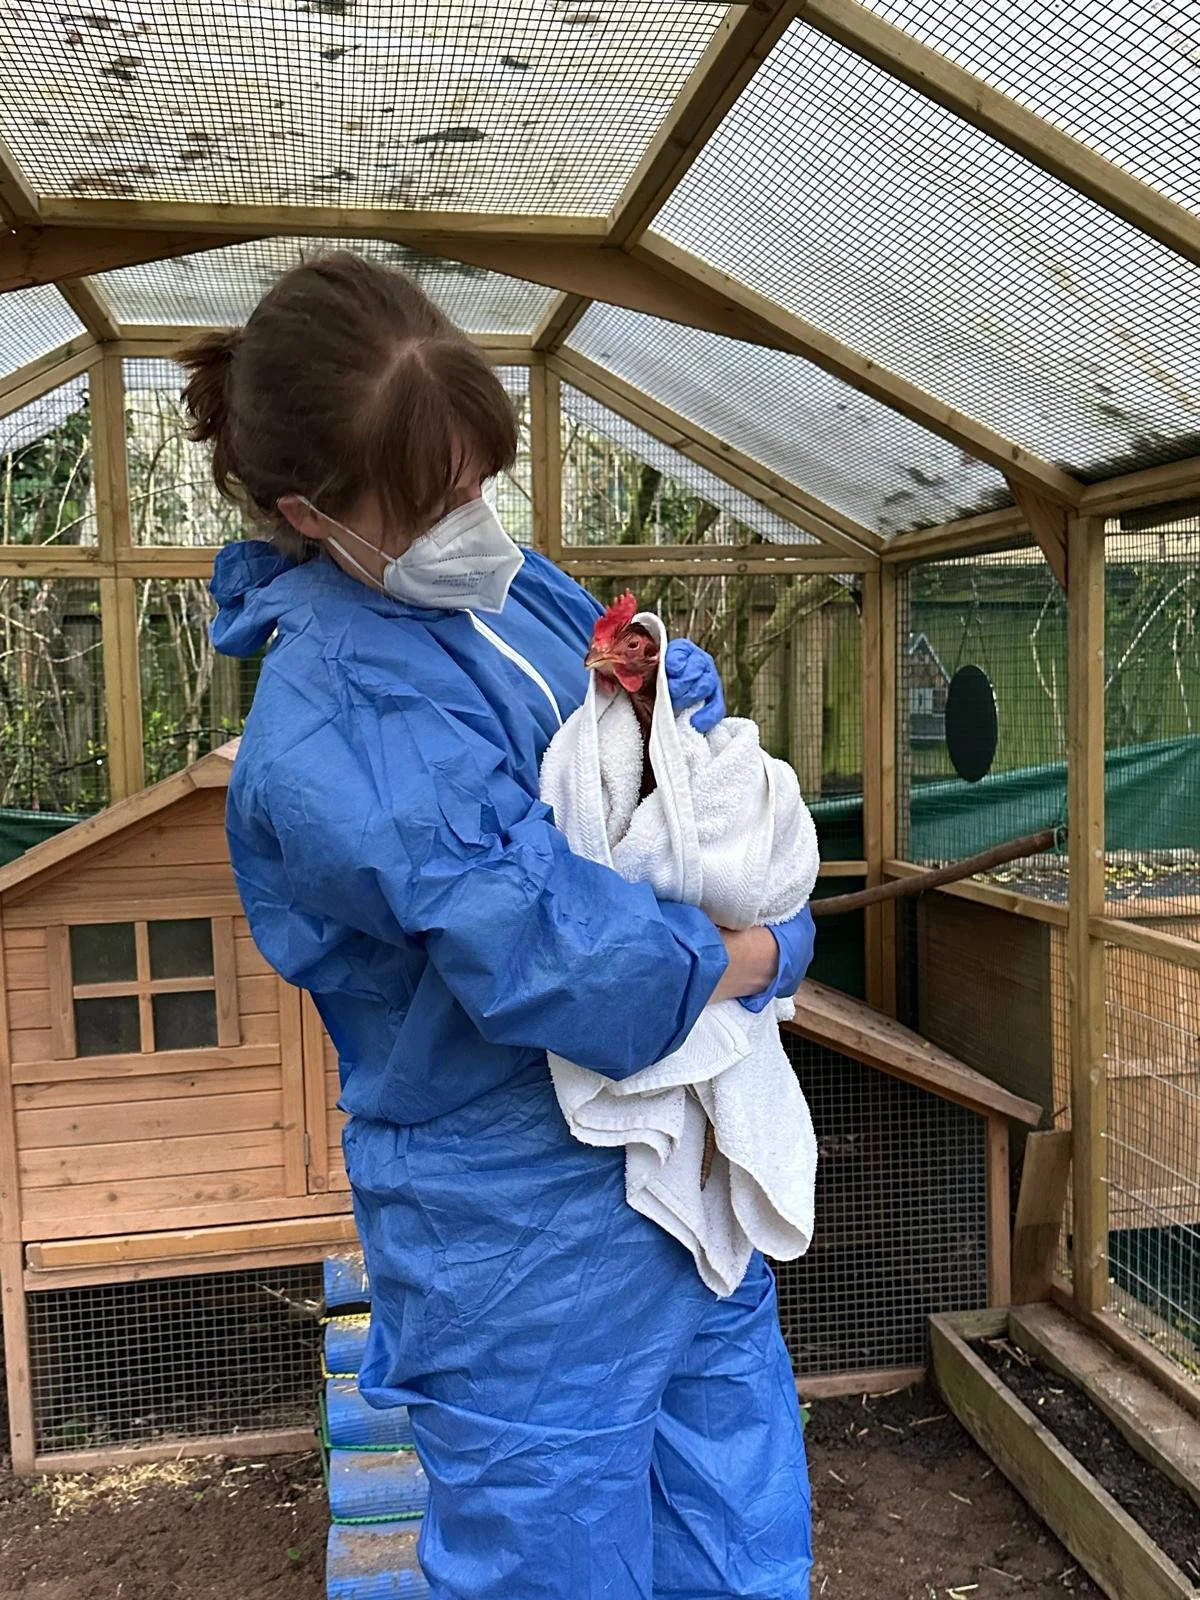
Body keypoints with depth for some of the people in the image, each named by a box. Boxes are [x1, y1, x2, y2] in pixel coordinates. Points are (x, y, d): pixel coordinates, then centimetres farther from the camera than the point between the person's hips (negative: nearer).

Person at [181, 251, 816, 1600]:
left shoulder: (504, 580, 1)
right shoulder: (326, 734, -25)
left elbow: (679, 682, 14)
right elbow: (568, 964, -31)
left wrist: (659, 687, -11)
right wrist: (769, 949, -14)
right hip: (532, 1245, -7)